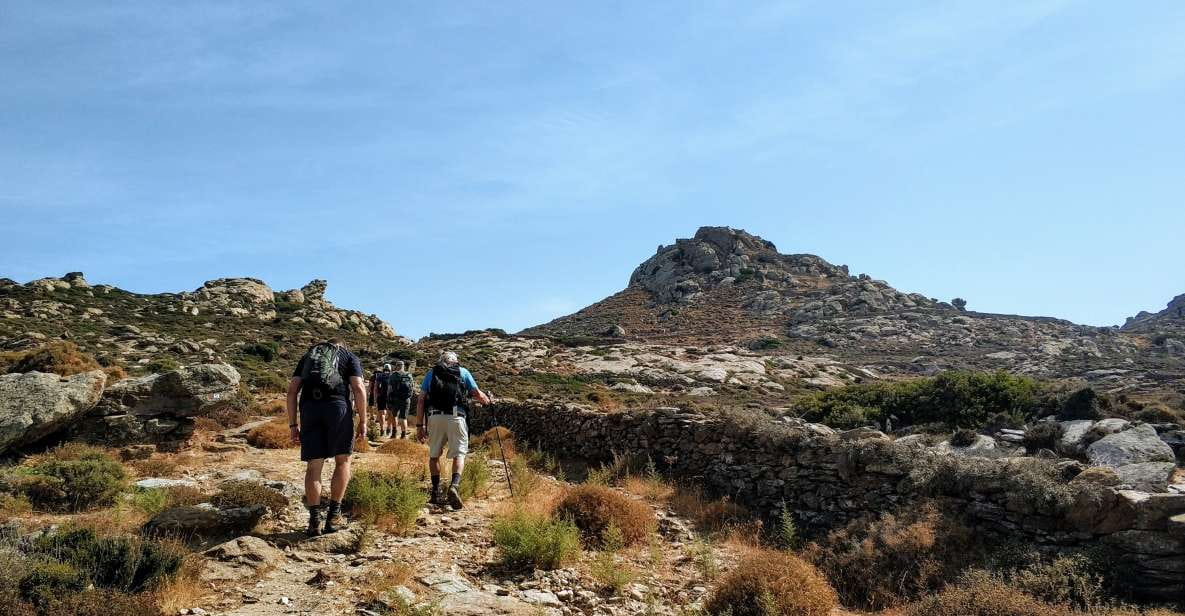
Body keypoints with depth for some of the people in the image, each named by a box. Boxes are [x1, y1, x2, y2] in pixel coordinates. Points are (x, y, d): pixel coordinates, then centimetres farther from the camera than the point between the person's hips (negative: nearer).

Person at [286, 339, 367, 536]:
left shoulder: (308, 356, 28)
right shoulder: (349, 356, 20)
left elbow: (292, 390, 16)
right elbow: (358, 388, 3)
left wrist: (293, 424, 15)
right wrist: (363, 421, 5)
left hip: (309, 408, 2)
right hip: (338, 406, -2)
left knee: (313, 466, 7)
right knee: (342, 460, 13)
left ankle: (314, 520, 4)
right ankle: (334, 514, 10)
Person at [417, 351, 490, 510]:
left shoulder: (431, 373, 19)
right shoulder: (463, 372, 16)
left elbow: (421, 400, 10)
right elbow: (478, 394, 15)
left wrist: (421, 425, 10)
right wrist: (487, 400, 36)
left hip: (435, 417, 2)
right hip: (456, 417, -1)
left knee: (434, 455, 17)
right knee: (459, 454, 3)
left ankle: (436, 492, 14)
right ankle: (454, 485, -21)